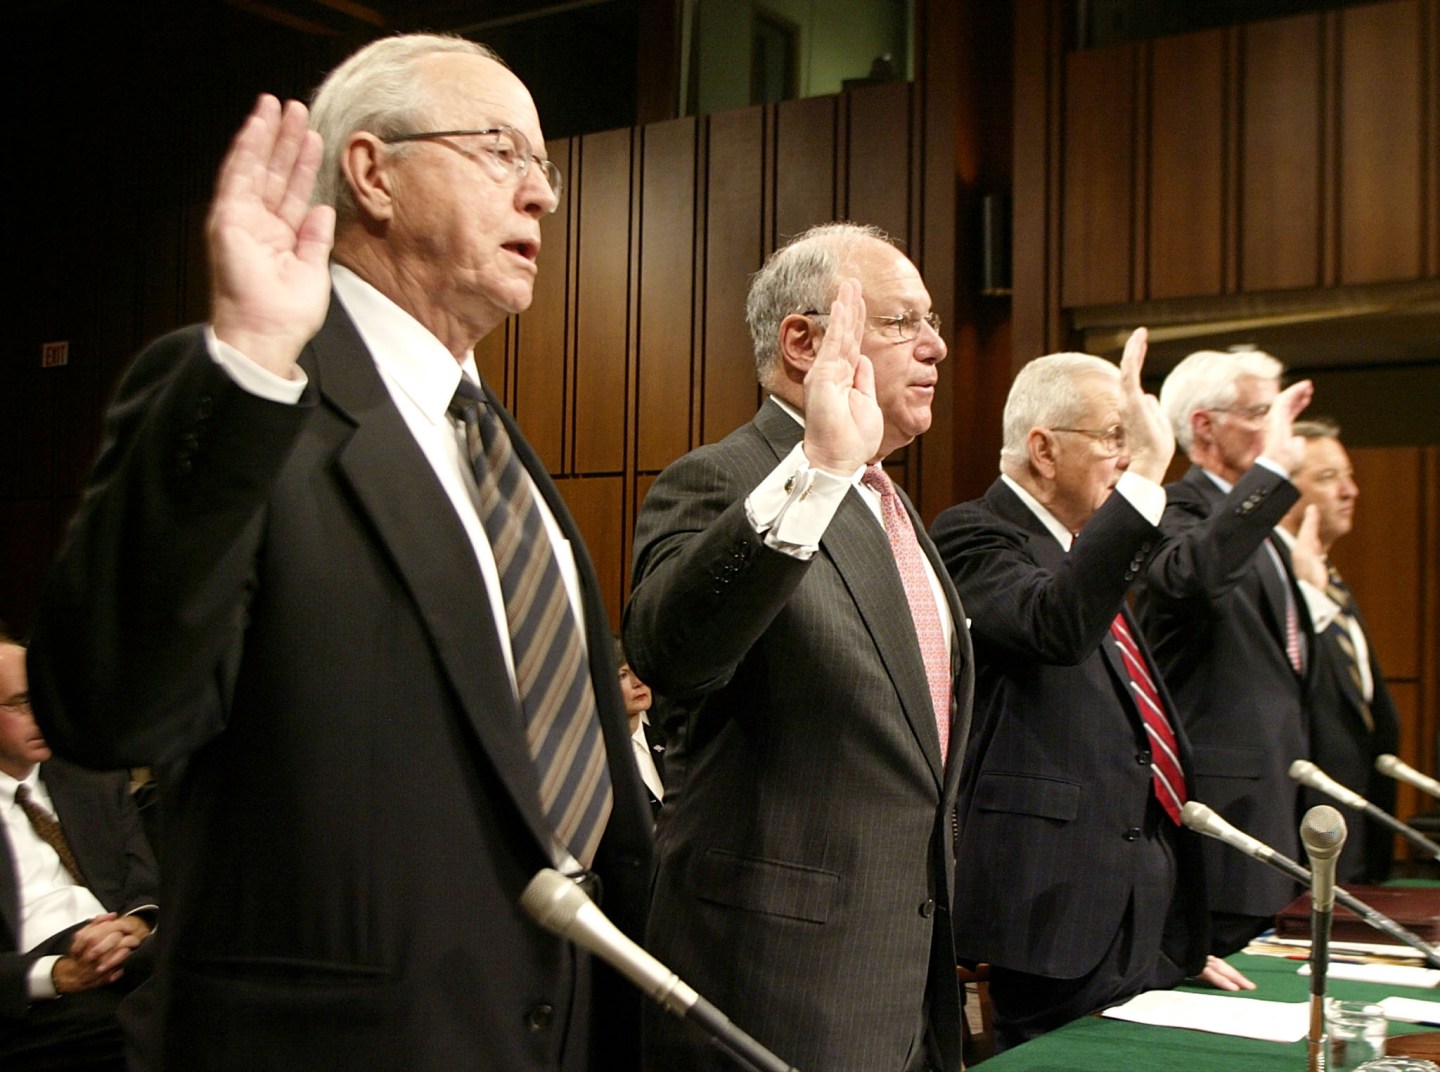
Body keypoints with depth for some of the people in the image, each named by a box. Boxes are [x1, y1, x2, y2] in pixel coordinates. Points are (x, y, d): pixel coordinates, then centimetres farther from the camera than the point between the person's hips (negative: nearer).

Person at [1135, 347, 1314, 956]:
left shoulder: (1258, 520, 19)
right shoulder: (1181, 511, -14)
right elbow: (1193, 575, -39)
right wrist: (1274, 469, -35)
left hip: (1272, 793, 10)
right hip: (1221, 795, -10)